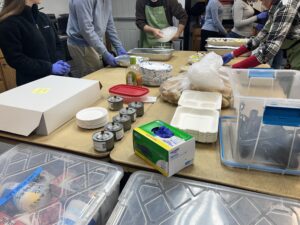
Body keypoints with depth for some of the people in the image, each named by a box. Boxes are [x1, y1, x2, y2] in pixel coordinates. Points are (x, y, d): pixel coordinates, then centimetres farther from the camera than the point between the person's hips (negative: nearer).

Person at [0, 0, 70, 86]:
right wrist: (49, 67, -21)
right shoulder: (8, 23, -11)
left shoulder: (43, 17, 9)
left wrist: (62, 62, -5)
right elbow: (16, 59, -16)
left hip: (55, 77, 6)